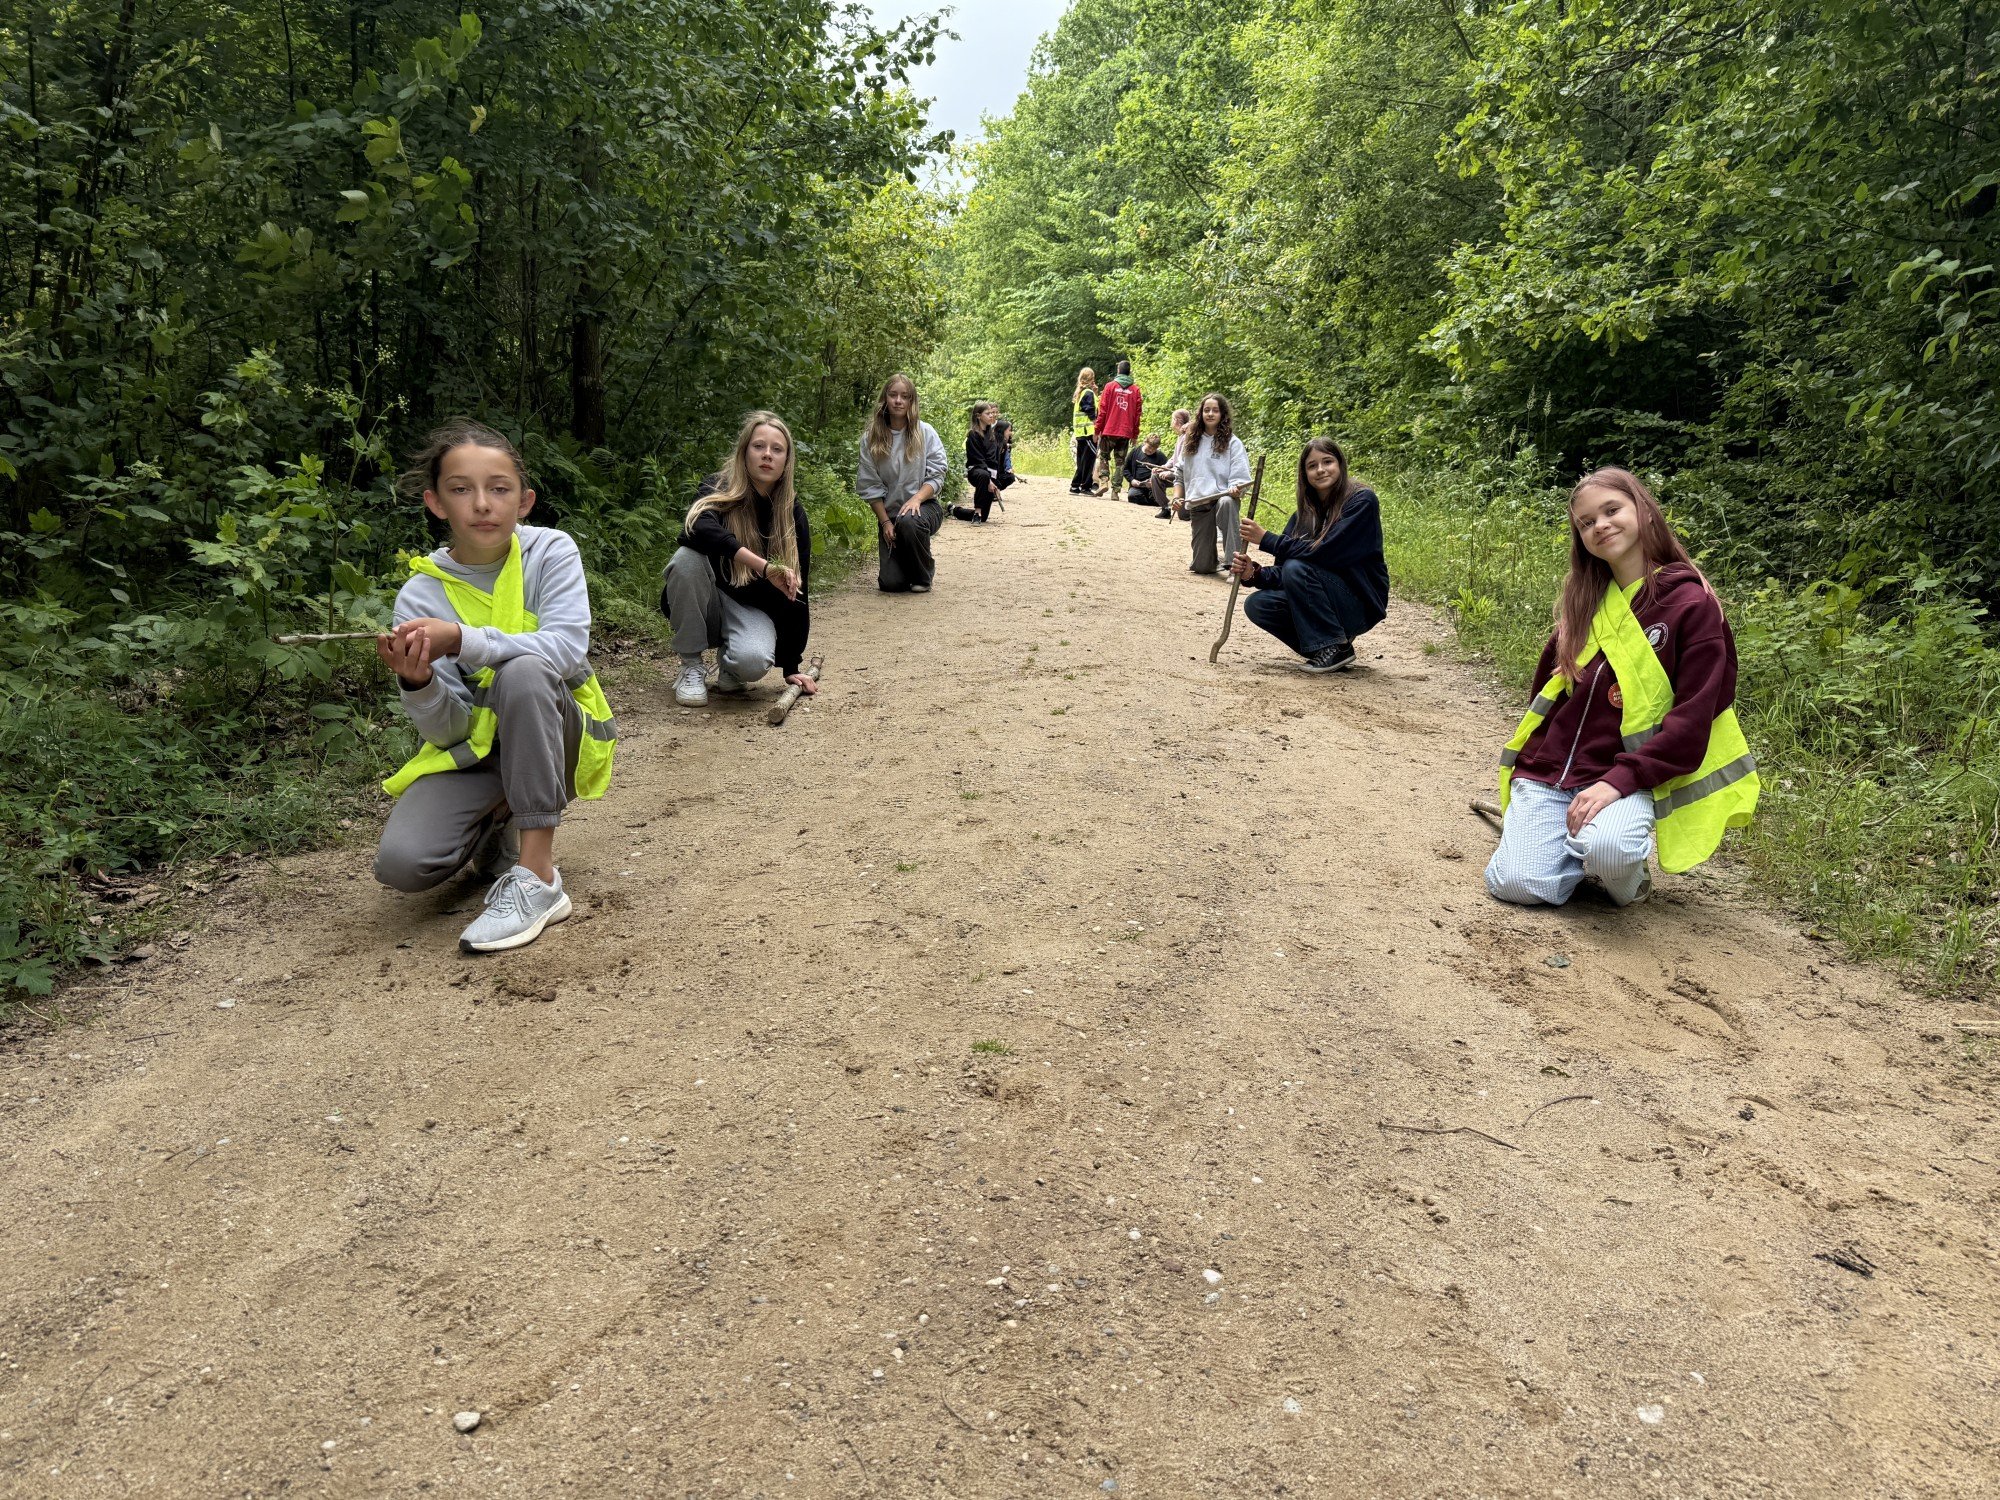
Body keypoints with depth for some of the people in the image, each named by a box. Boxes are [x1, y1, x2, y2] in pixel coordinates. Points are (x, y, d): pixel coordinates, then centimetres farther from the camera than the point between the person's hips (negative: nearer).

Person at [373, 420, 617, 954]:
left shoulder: (551, 551, -9)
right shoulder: (420, 596, -6)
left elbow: (567, 649, -26)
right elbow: (447, 731, -9)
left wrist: (461, 640, -35)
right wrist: (417, 683, -30)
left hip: (556, 738, -1)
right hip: (475, 751, 2)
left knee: (522, 670, -34)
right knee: (401, 863, -24)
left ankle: (537, 877, -29)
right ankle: (494, 824, 14)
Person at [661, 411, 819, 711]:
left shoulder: (793, 516, -6)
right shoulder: (718, 491, -13)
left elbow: (795, 593, -4)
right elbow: (699, 528, -38)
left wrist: (791, 667, -6)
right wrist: (765, 567, -47)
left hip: (751, 609, 0)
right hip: (705, 603, 0)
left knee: (752, 662, -35)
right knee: (687, 557, -34)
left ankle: (727, 656, 5)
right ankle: (691, 666, -15)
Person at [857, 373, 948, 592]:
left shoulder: (925, 432, -3)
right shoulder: (870, 438, -2)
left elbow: (936, 475, -6)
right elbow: (869, 485, -2)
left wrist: (917, 499, -24)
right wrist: (885, 522, -9)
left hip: (924, 507, -1)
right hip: (889, 513, 1)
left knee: (909, 521, -40)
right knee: (890, 584, -13)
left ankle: (924, 575, -10)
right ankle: (905, 564, 27)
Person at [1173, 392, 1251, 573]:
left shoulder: (1232, 443, -1)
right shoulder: (1189, 440, 11)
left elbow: (1240, 477, -6)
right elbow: (1180, 471, 19)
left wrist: (1235, 489, -27)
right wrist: (1177, 497, 8)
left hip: (1222, 498, -3)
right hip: (1197, 503, 3)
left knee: (1226, 503, -44)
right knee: (1202, 567, -1)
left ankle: (1233, 563, -41)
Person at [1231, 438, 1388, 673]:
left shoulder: (1361, 501, -13)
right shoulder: (1304, 513, 7)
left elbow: (1324, 552, -24)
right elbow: (1283, 570, 2)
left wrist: (1266, 539, -23)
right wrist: (1254, 575, -20)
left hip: (1360, 604, -7)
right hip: (1324, 602, 7)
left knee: (1297, 568, -27)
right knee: (1257, 605, -11)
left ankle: (1337, 648, -15)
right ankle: (1324, 651, 1)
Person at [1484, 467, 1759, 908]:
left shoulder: (1692, 604, -5)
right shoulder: (1585, 597, 11)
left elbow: (1690, 722, -11)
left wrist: (1619, 781, -20)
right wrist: (1530, 755, 13)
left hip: (1626, 776, -4)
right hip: (1547, 770, 4)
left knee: (1608, 849, -36)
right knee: (1515, 884, -17)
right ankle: (1580, 843, 14)